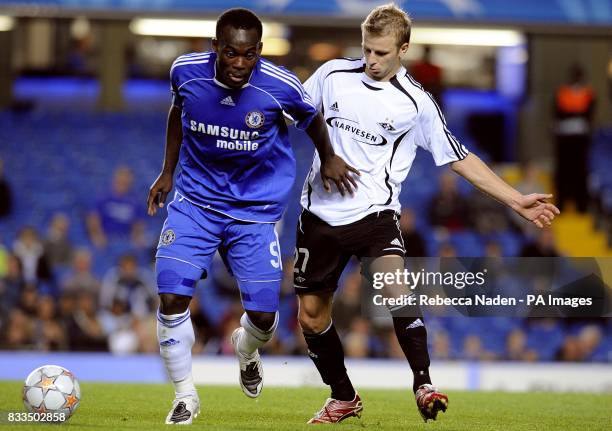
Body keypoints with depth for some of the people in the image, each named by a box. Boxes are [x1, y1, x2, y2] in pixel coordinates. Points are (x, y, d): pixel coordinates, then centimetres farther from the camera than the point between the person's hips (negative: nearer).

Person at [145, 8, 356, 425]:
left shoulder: (281, 86, -20)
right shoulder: (186, 71, -14)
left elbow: (312, 118, 4)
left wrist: (328, 159, 7)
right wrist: (167, 171, 13)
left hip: (256, 209, -1)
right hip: (196, 200, 1)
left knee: (263, 315, -3)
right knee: (172, 296, -15)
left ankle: (246, 348, 38)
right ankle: (186, 396, 5)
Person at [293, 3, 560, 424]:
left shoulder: (415, 103, -4)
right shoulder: (332, 75, 1)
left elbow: (459, 158, 2)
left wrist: (516, 200, -2)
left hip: (374, 213, -3)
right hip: (321, 212, 3)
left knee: (394, 287, -30)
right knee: (311, 314, 8)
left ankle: (424, 385, -24)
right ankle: (344, 398, 27)